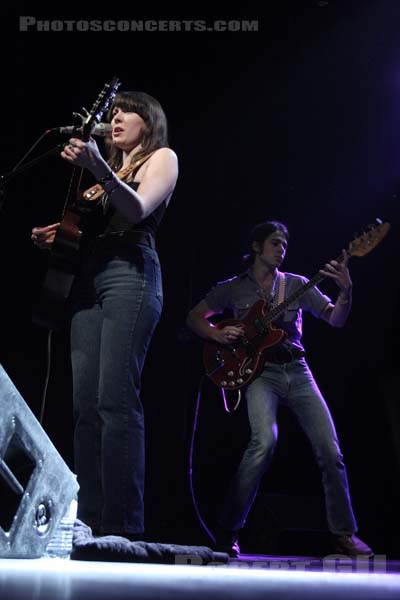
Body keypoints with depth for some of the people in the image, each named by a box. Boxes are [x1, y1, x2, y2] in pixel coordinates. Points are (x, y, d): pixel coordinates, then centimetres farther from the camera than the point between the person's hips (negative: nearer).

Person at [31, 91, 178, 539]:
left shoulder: (161, 157, 9)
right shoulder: (114, 165, 29)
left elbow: (137, 210, -11)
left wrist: (98, 168, -26)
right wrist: (56, 237, 8)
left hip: (130, 273, -7)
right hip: (89, 279, 7)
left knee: (115, 400, -17)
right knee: (85, 404, -1)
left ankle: (123, 526, -18)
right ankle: (89, 521, -1)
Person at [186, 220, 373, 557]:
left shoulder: (297, 284, 12)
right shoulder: (234, 288, 9)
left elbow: (336, 319, 4)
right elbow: (195, 317, 16)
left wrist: (346, 291, -16)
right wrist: (218, 334, -5)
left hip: (297, 372, 3)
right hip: (260, 372, -3)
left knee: (330, 450, -8)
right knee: (265, 441, -28)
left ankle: (344, 534, 8)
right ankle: (228, 531, -15)